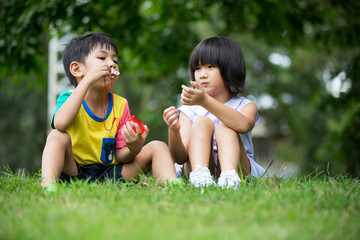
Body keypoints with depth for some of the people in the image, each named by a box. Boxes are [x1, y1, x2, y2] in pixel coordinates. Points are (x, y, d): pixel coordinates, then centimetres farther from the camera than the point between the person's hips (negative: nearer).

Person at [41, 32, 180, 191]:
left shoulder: (120, 105, 4)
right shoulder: (69, 98, -7)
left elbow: (119, 157, 1)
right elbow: (61, 123, -35)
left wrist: (134, 149, -26)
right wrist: (88, 80, -32)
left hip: (109, 174, 4)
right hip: (73, 172, -4)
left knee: (157, 147, -6)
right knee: (58, 136, -31)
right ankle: (48, 186, -51)